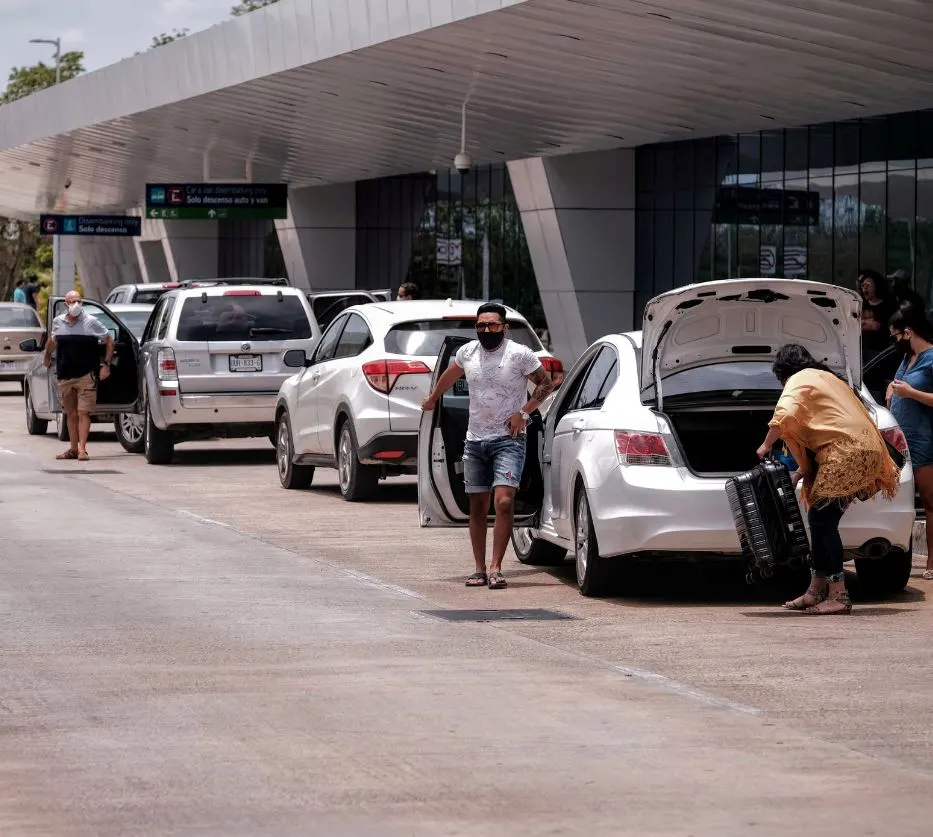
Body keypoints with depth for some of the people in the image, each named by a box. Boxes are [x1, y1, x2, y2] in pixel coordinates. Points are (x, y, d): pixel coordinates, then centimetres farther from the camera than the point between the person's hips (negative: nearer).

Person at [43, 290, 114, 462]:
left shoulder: (91, 323, -5)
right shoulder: (58, 322, 5)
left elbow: (109, 341, 3)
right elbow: (52, 340, 26)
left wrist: (106, 364, -4)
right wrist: (47, 357, 34)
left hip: (86, 376, -4)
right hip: (65, 377, 4)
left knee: (83, 413, -10)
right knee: (71, 414, 11)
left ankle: (82, 449, -12)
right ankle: (73, 449, 18)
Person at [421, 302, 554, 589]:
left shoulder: (520, 354, -9)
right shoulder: (467, 352, 5)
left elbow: (545, 384, -2)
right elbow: (450, 375, 26)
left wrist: (524, 412, -11)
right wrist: (432, 399, 38)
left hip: (508, 439, -5)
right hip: (475, 439, 5)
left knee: (504, 501, -19)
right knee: (477, 507, 8)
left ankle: (495, 568, -17)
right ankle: (480, 569, 15)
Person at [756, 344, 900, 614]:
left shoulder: (798, 382, 1)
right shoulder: (825, 377, 29)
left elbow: (784, 415, -19)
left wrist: (766, 446, -5)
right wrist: (804, 470, 25)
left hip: (846, 454, -9)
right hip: (864, 451, 9)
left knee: (822, 521, -7)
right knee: (821, 520, 14)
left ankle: (838, 596, -12)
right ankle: (816, 591, 17)